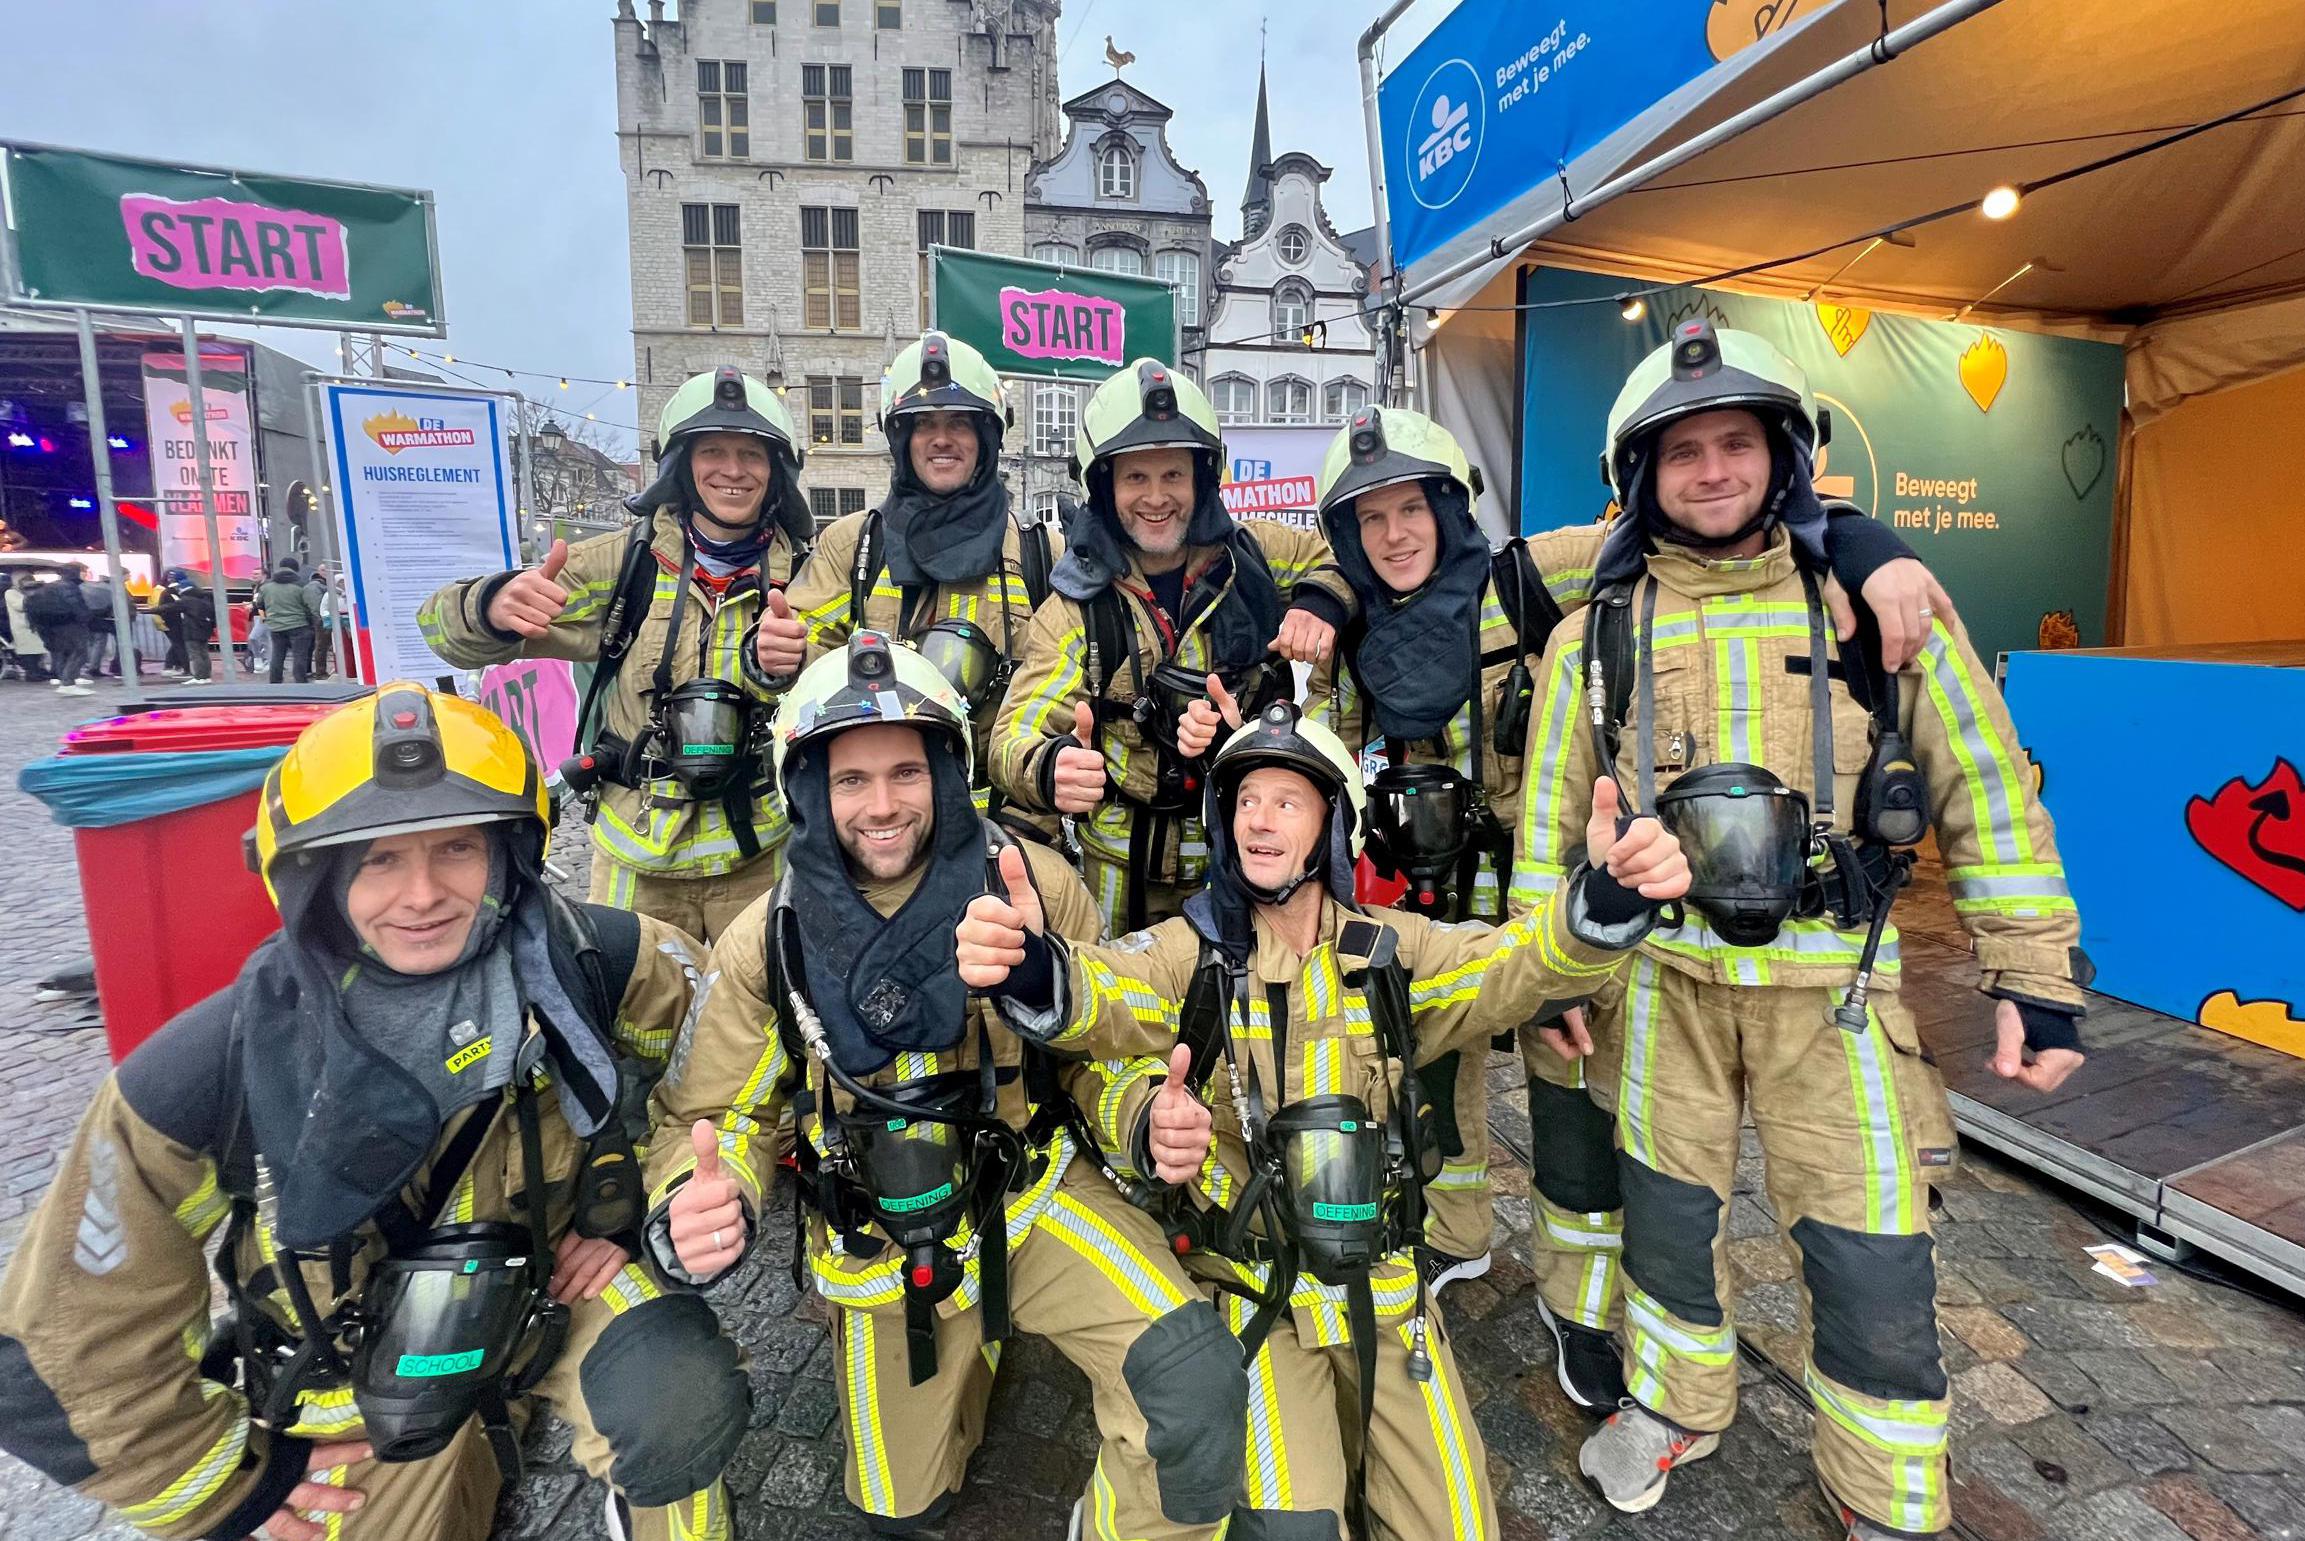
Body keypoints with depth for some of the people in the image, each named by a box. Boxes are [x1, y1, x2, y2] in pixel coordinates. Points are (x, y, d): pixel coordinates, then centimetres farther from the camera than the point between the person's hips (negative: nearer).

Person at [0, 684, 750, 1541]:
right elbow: (72, 1340, -8)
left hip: (557, 1283, -1)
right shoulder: (213, 1072, -23)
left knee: (681, 1405, -26)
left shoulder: (578, 960, -25)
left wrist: (639, 1211, -9)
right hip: (366, 1373, 2)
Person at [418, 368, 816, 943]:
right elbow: (444, 627, -4)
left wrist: (782, 667, -32)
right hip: (636, 858, 0)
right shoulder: (627, 560, -4)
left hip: (761, 859, 0)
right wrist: (497, 609, -28)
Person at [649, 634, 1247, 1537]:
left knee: (1194, 1383, -24)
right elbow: (717, 1117, -5)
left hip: (1034, 1196, -1)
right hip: (882, 1248, 2)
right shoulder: (766, 945, -14)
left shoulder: (1030, 881, -17)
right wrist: (691, 1215, -28)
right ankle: (963, 1351, 49)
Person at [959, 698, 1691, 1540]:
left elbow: (1517, 965, -13)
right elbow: (1104, 995, -28)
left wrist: (1605, 897, -34)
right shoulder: (1194, 950, -10)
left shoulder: (1391, 950, -1)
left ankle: (1350, 1440, 36)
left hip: (1383, 1289, 3)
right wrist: (1032, 965, -51)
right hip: (1252, 1292, -2)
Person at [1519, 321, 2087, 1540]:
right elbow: (1549, 811, 6)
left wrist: (2037, 978, -2)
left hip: (1832, 989, -1)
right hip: (1661, 982, 1)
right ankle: (1676, 1407, 44)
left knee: (1874, 1262, 7)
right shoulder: (1597, 631, 0)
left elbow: (1987, 795, 1)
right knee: (1666, 1216, 17)